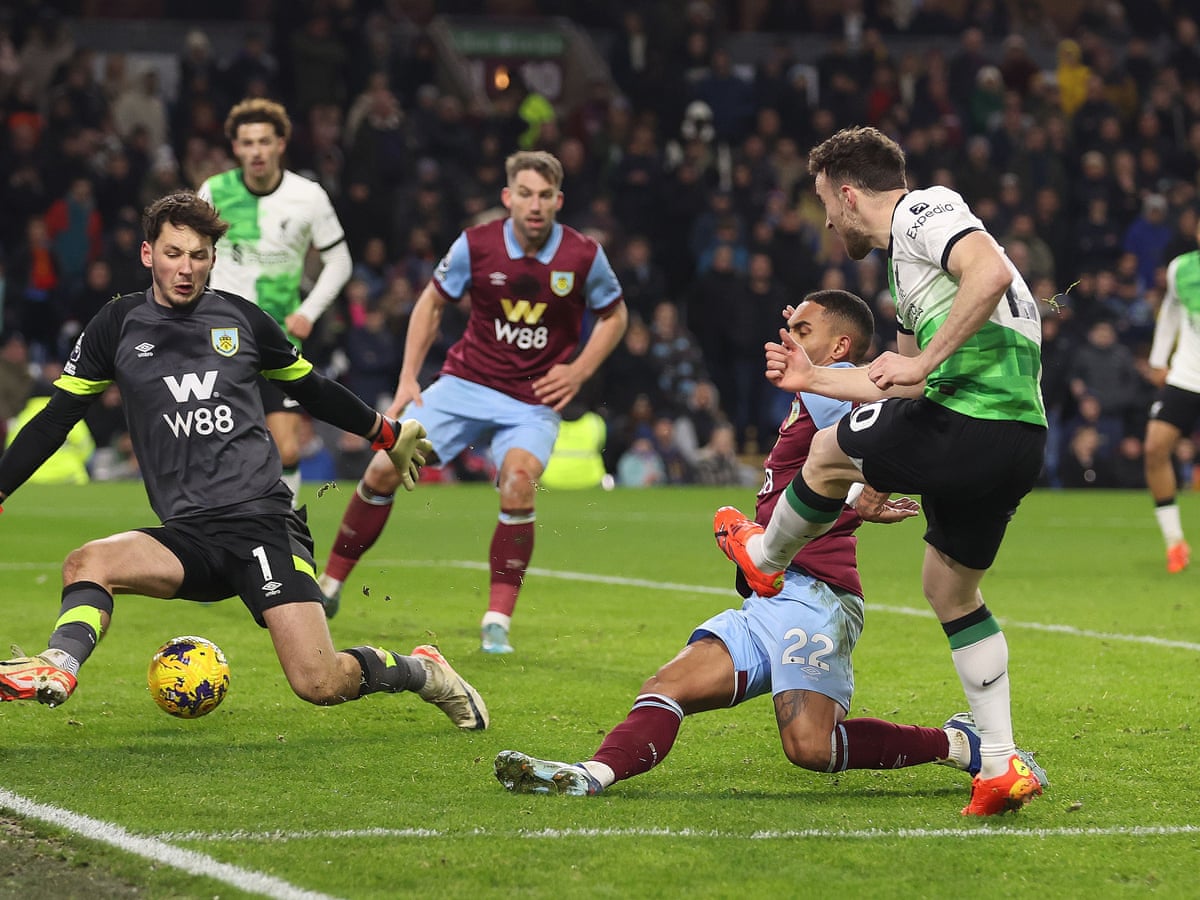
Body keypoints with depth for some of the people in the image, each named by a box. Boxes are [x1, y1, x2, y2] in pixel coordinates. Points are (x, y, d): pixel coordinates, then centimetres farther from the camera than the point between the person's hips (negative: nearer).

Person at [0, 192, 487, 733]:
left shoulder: (241, 318, 7)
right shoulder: (119, 326, 7)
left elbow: (311, 389, 23)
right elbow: (56, 419, 11)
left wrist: (387, 434, 34)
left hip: (265, 521, -2)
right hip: (188, 536, 2)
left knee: (319, 684, -15)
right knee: (87, 563, -29)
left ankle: (422, 672, 10)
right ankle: (57, 668, -47)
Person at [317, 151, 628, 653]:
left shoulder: (584, 256, -9)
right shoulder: (475, 245, -8)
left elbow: (615, 315, 8)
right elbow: (433, 302, 7)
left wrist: (578, 371, -5)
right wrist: (408, 378, 1)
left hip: (534, 401, -2)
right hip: (465, 384, 2)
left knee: (518, 479, -30)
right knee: (385, 467, -10)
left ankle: (497, 622, -21)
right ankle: (329, 587, 10)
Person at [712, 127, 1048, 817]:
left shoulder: (924, 210, -3)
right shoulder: (904, 258, 27)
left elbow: (990, 272, -23)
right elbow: (909, 385, 34)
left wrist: (925, 361, -19)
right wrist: (813, 379, 40)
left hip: (967, 426, -10)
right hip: (1021, 442, 10)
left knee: (829, 452, 14)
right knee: (951, 587, 22)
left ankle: (765, 559, 43)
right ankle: (1002, 770, 18)